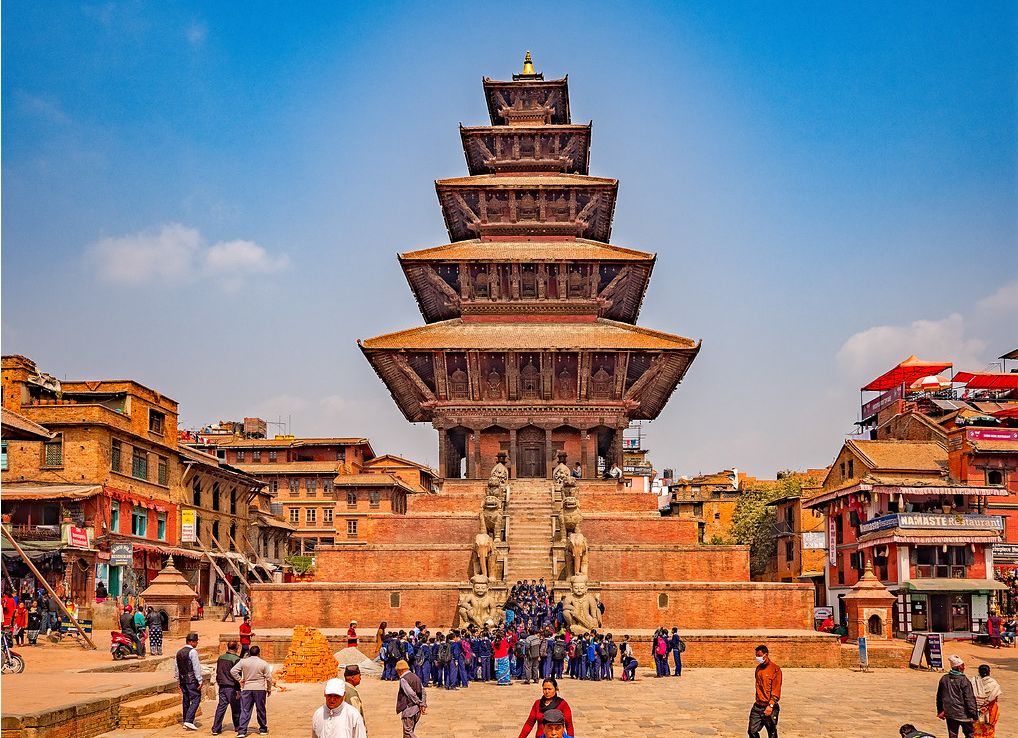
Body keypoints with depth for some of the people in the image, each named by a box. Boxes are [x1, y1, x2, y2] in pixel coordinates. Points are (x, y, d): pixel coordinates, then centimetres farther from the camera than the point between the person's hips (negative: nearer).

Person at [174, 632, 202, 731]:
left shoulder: (179, 652, 12)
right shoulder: (192, 652, -12)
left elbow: (176, 667, 19)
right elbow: (196, 667, -14)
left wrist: (178, 680, 26)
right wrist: (200, 681, -12)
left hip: (182, 680, 8)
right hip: (192, 680, -8)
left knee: (186, 700, 14)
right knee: (195, 700, -5)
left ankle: (185, 722, 18)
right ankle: (189, 721, -14)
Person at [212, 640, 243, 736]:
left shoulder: (221, 658, 8)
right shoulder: (236, 659, -13)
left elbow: (217, 673, 16)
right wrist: (238, 690, -11)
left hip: (222, 687, 6)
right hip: (232, 687, -6)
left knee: (221, 707, 7)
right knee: (236, 708, 9)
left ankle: (216, 729, 2)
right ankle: (238, 726, 22)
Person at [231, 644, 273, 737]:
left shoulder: (243, 662, 0)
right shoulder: (264, 663, -4)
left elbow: (233, 671, -4)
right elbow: (269, 678, -2)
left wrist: (239, 680, 4)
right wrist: (269, 689, 10)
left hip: (246, 688, 1)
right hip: (260, 689, -1)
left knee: (245, 710, 2)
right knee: (261, 710, 11)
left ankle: (242, 730, -7)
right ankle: (263, 729, 22)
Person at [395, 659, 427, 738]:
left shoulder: (403, 679, -11)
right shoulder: (415, 677, 14)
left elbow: (411, 694, -19)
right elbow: (423, 692, 9)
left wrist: (420, 703, -10)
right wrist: (424, 705, 2)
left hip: (409, 709, -8)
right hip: (417, 710, 8)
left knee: (408, 731, -4)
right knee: (410, 731, 16)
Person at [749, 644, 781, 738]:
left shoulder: (775, 669, -11)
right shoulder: (758, 668, 11)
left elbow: (776, 690, -14)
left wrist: (771, 705, -22)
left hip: (768, 707, -6)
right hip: (757, 706, 6)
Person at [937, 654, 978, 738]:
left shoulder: (944, 679, 4)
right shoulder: (964, 680, -15)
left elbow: (939, 697, 13)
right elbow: (970, 699, -14)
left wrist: (940, 711, 24)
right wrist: (975, 714, -9)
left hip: (949, 713, 5)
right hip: (963, 714, -5)